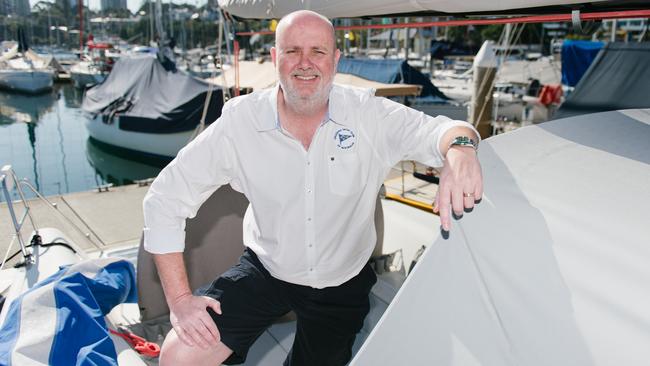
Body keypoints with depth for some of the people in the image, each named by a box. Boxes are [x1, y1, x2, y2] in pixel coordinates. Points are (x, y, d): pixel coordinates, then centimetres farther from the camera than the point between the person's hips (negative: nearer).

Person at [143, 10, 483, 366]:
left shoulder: (368, 114, -17)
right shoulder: (239, 120, -18)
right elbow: (164, 198, -14)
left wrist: (459, 148, -48)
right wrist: (180, 299, -17)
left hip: (342, 283, 1)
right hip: (265, 270, 0)